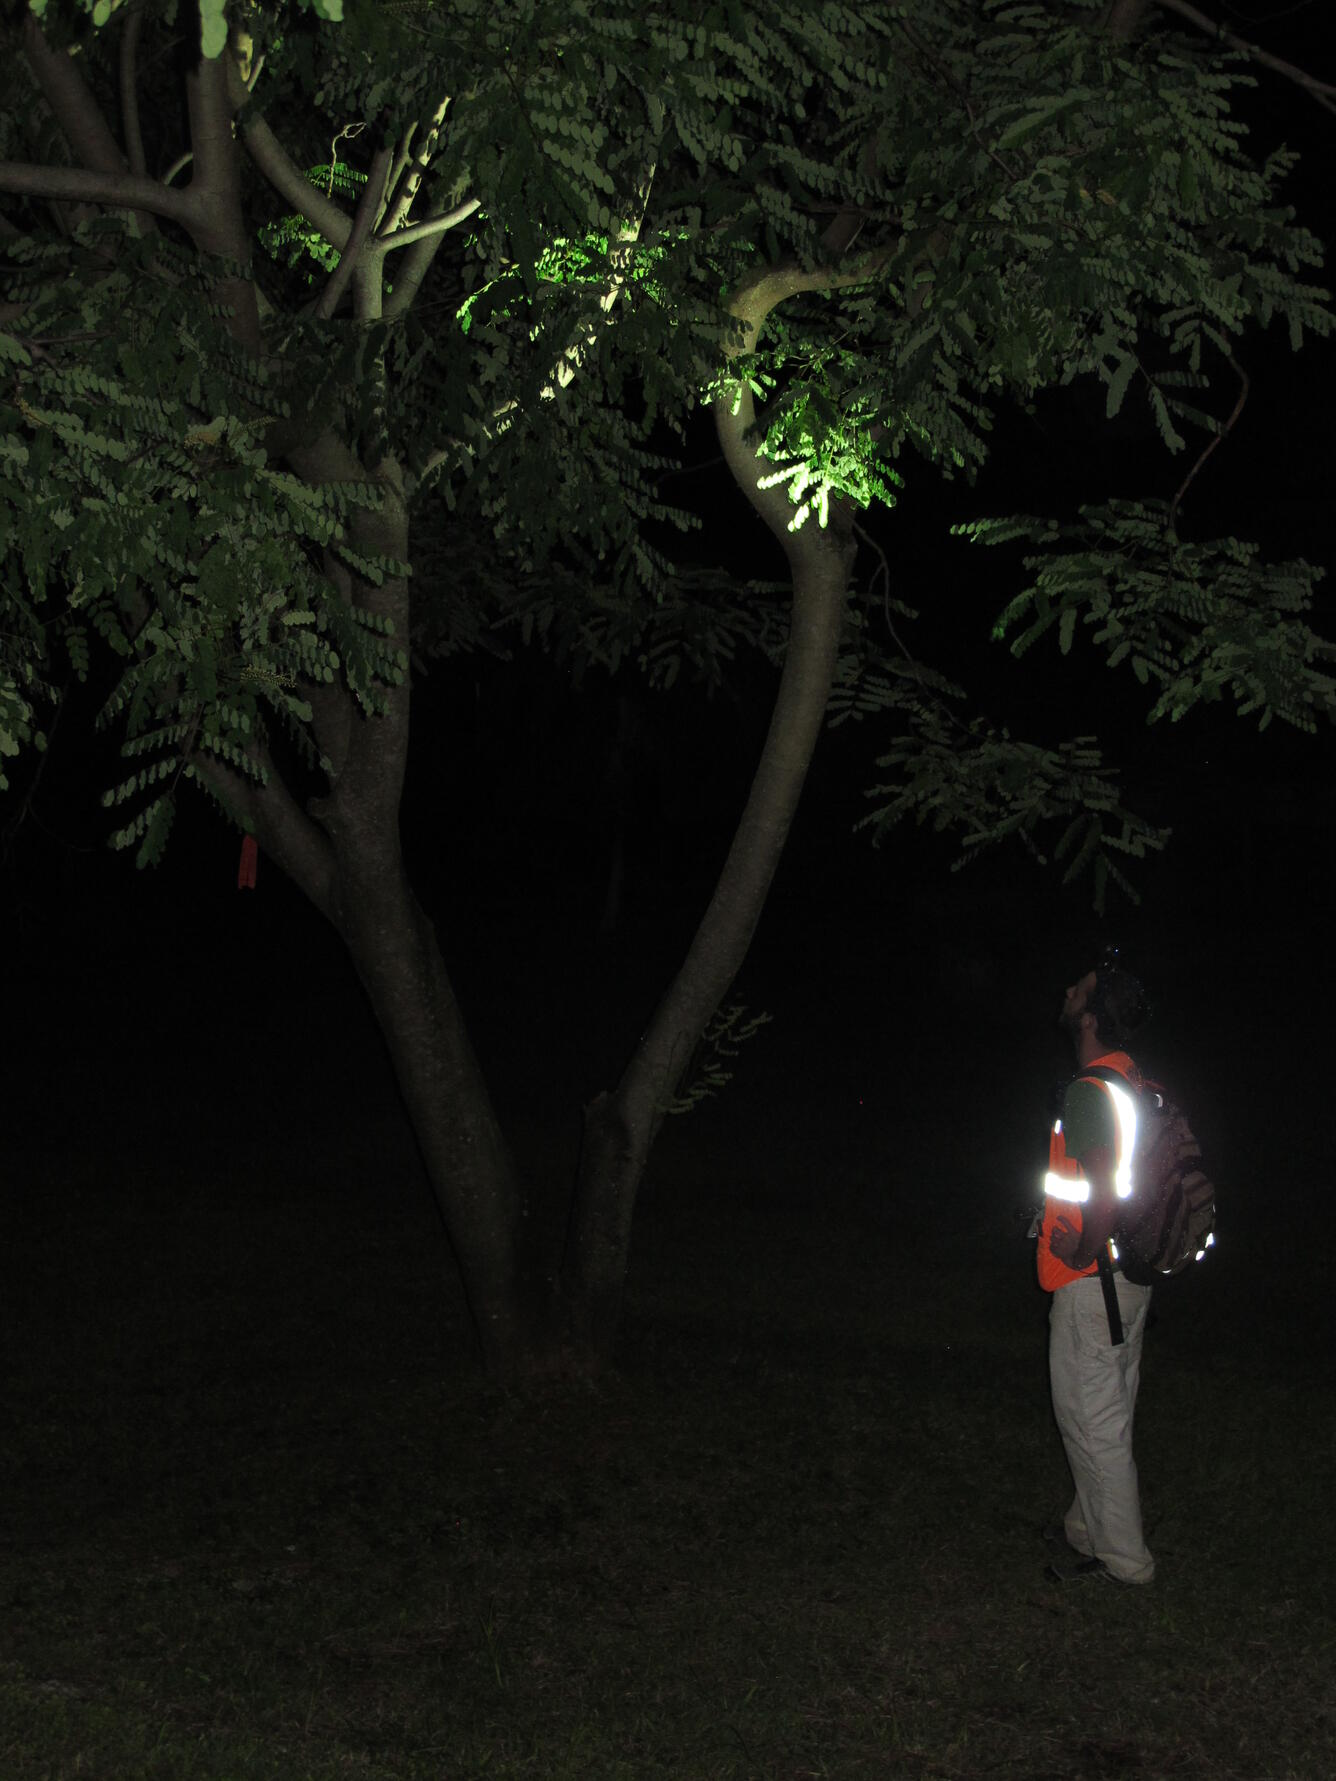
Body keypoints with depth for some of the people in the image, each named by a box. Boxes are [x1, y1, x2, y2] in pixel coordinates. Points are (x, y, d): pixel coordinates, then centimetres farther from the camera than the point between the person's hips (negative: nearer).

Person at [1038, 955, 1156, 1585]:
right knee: (1107, 1415, 19)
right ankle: (1088, 1529, 32)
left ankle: (1120, 1558, 10)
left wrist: (1085, 1252, -16)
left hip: (1091, 1282, -10)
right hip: (1131, 1277, 10)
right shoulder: (1133, 1078, 7)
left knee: (1091, 1421, 1)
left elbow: (1105, 1188, -30)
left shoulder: (1089, 1091, -22)